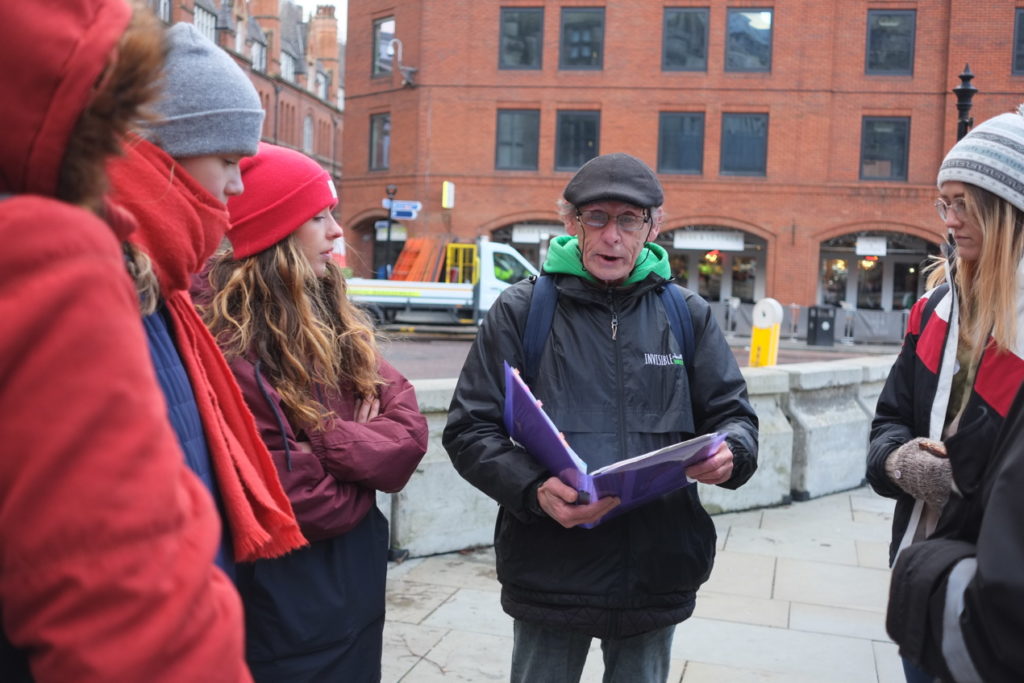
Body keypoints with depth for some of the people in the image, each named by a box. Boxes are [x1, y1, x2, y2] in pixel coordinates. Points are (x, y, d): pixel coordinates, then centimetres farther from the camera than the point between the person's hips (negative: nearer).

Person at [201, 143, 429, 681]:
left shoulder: (334, 325, 5)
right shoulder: (225, 345, -20)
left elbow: (410, 431, -2)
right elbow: (285, 499, -22)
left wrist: (325, 444, -19)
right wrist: (364, 462, -5)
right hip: (283, 613, -7)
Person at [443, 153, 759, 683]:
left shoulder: (688, 314, 6)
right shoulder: (521, 310, -2)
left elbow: (733, 414, 10)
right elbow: (469, 429, -4)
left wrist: (731, 451, -15)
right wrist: (534, 490, -22)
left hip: (657, 575, 2)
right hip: (549, 573, -2)